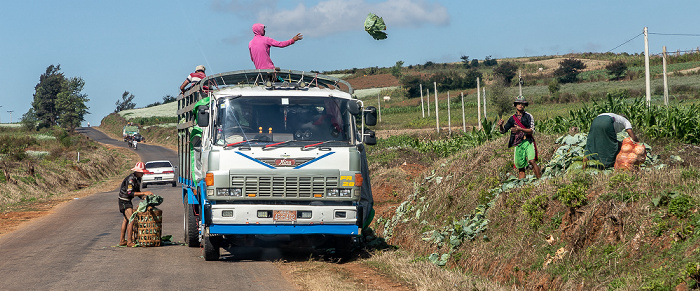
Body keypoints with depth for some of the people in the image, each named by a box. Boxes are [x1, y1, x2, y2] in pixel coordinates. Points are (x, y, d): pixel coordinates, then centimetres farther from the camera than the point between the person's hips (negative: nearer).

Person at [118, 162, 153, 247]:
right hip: (124, 201, -10)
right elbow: (130, 193, -32)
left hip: (128, 201, 10)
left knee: (126, 220, 17)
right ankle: (129, 242, -13)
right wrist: (144, 193, -32)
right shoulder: (130, 179, -24)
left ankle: (122, 241, 26)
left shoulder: (138, 179, 6)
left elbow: (137, 191, 14)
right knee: (131, 220, -15)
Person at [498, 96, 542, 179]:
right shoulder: (512, 118, 14)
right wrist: (501, 125, -6)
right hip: (518, 144, 4)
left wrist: (520, 129, -20)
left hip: (528, 142, -4)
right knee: (520, 167, 5)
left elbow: (532, 130, -6)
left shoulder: (528, 116, 3)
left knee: (532, 161, -24)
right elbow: (503, 131, 17)